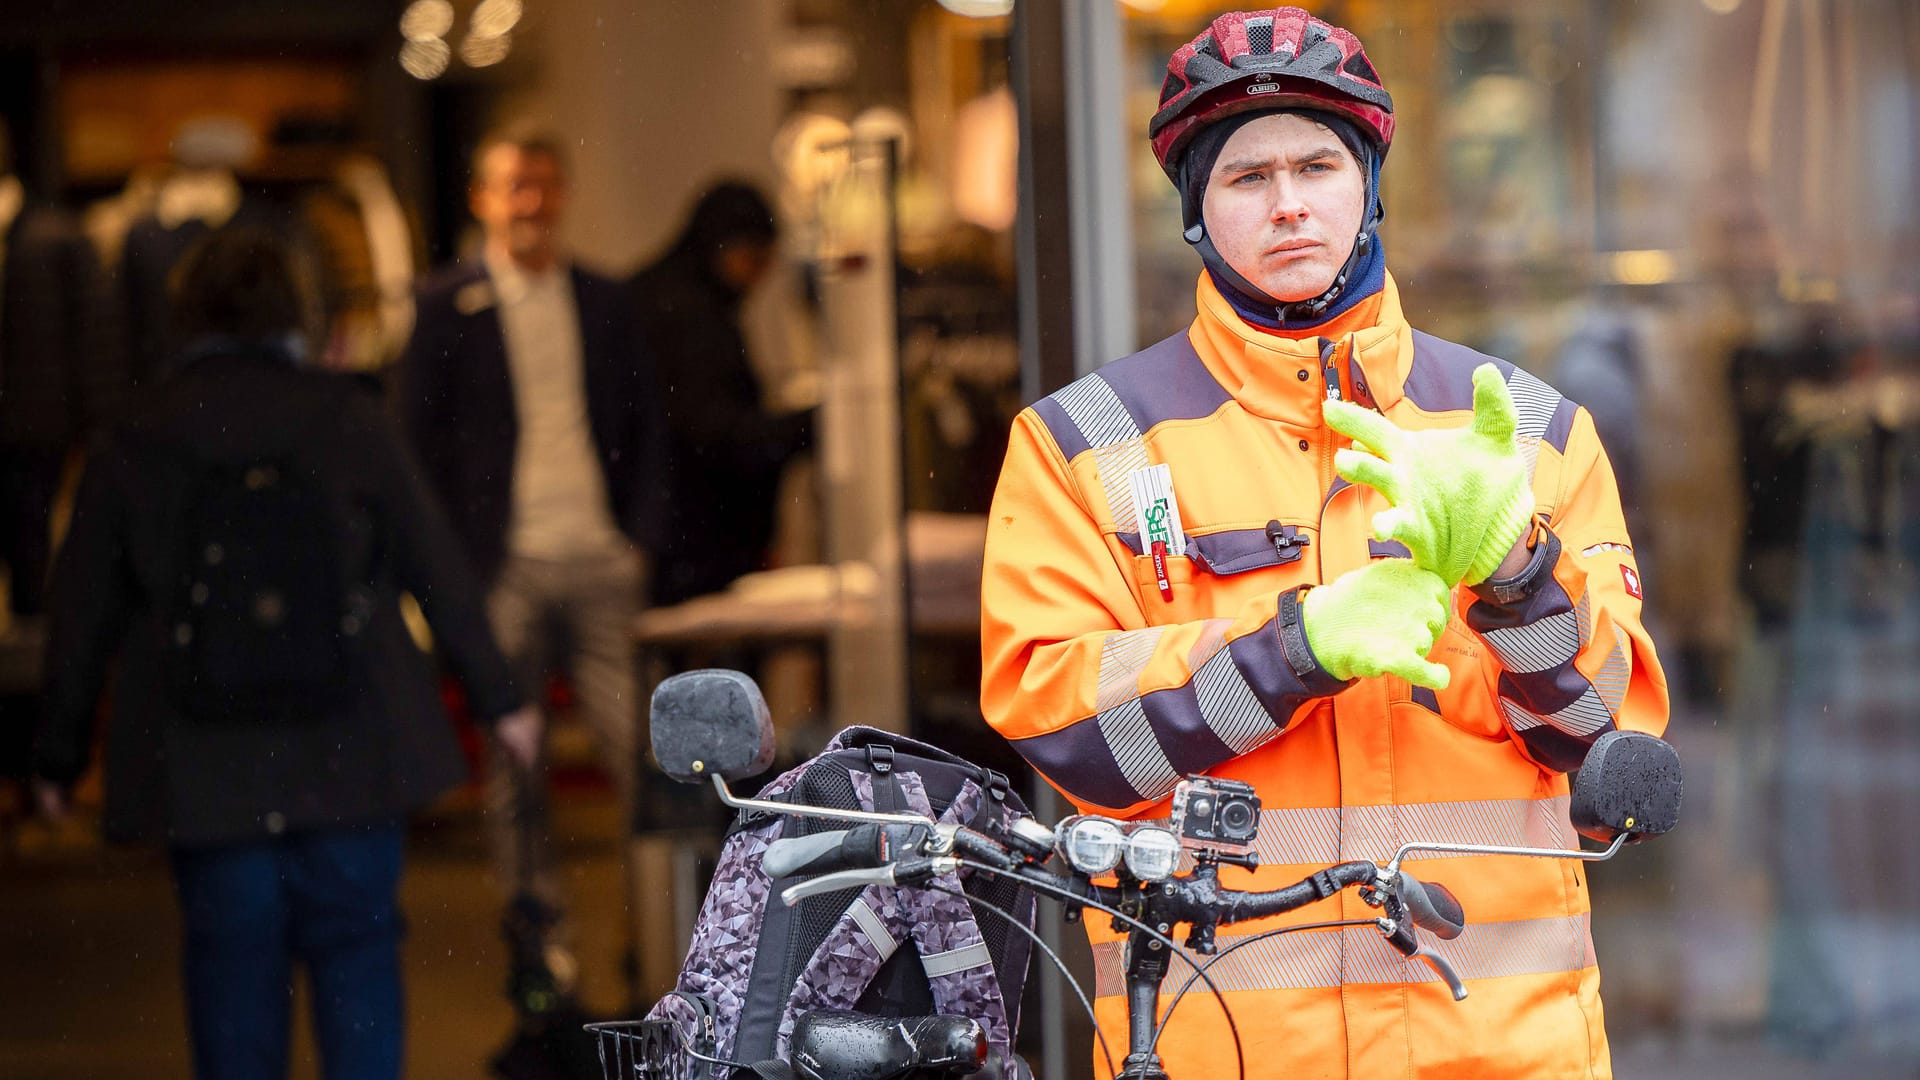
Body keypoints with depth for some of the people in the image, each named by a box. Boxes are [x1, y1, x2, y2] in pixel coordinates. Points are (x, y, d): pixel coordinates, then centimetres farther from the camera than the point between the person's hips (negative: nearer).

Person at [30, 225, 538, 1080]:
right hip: (347, 753, 0)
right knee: (355, 946, 8)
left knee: (231, 959, 10)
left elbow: (81, 616, 5)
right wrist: (498, 697, 11)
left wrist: (59, 753, 16)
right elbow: (438, 569, 0)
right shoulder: (349, 420, -4)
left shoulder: (129, 449, -1)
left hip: (203, 775, 1)